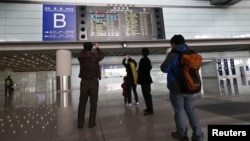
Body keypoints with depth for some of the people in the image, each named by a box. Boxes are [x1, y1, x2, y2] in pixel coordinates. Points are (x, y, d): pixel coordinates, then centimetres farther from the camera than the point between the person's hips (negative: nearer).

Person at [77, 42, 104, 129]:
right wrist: (97, 48, 31)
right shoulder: (95, 56, -7)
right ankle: (91, 122, 11)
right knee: (93, 103, 7)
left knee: (82, 103, 10)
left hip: (84, 82, 2)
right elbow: (102, 56, 16)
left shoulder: (80, 57, -1)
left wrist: (85, 48, 33)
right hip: (94, 82, -2)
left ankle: (80, 123, 15)